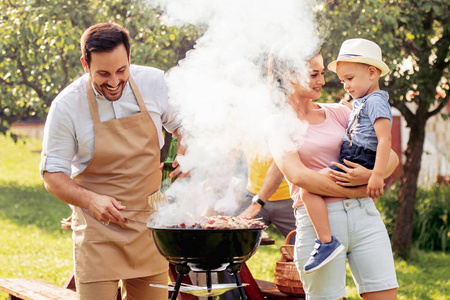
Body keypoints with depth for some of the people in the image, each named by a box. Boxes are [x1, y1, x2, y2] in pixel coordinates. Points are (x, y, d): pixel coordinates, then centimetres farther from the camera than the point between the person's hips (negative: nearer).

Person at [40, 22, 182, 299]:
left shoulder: (154, 82, -5)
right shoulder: (66, 107, -14)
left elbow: (181, 125, 13)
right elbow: (53, 175, -7)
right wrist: (91, 200, -24)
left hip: (150, 223, 3)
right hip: (98, 229, -3)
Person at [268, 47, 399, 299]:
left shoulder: (337, 113, 14)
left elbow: (391, 157, 12)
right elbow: (297, 175, -12)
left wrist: (370, 176, -10)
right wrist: (355, 192, -11)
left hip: (364, 215, 3)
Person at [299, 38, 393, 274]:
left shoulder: (376, 101, -12)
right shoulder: (360, 103, 20)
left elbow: (385, 139, -23)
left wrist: (378, 175, -29)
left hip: (357, 165, -11)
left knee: (309, 189, -25)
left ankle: (327, 242, -27)